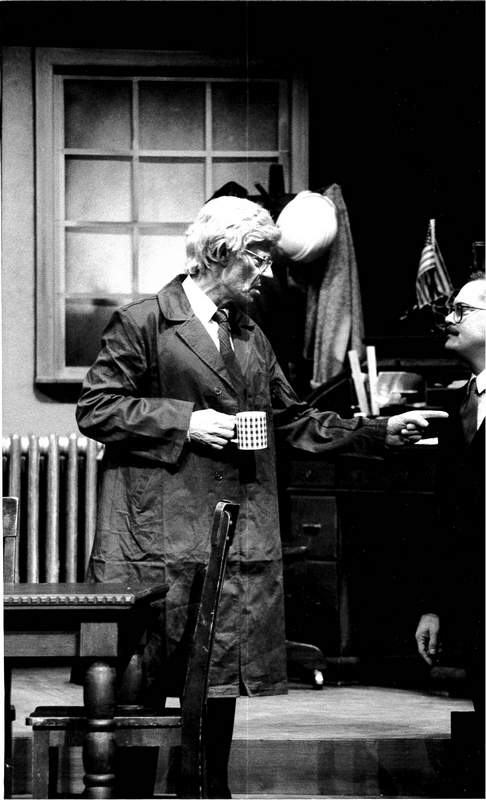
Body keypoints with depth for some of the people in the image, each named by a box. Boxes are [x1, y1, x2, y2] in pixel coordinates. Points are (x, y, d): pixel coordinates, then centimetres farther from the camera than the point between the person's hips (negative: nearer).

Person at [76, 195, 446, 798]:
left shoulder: (250, 336, 18)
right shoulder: (140, 323, -4)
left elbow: (294, 421, 19)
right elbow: (94, 410, -8)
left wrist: (384, 431, 10)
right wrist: (183, 421, -15)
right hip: (161, 536, -6)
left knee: (225, 672, 8)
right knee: (146, 679, -3)